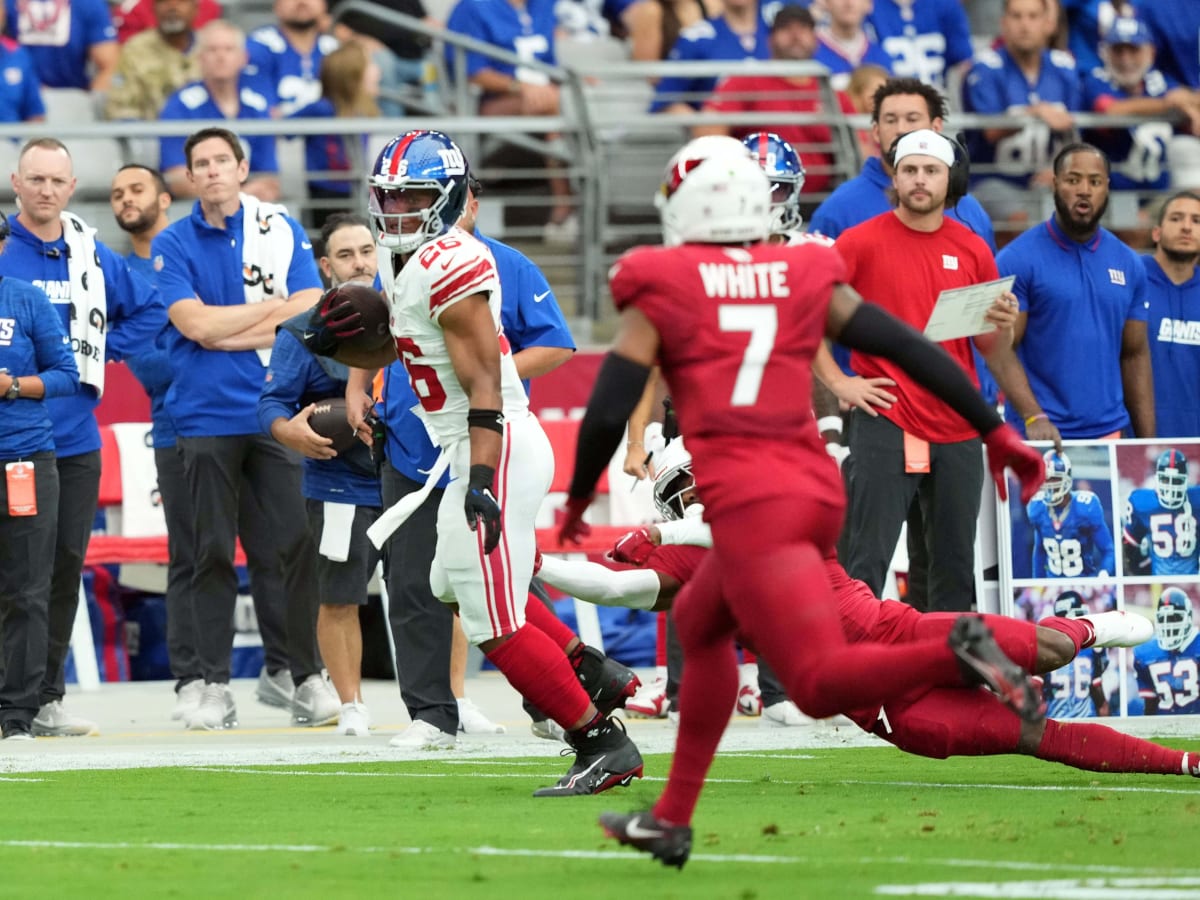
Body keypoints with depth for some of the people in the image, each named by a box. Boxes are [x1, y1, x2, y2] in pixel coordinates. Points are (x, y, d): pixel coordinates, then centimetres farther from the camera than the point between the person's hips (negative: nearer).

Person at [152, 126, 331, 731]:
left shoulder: (284, 233, 6)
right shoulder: (174, 245, 4)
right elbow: (195, 323, -9)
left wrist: (227, 333, -8)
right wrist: (274, 307, -4)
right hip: (206, 418, 0)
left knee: (297, 543, -5)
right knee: (213, 551, 3)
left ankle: (308, 680, 2)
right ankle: (215, 687, 7)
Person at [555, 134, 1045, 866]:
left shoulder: (661, 290, 1)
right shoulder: (808, 277, 12)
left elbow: (608, 414, -2)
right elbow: (912, 349, 8)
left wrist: (578, 498, 15)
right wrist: (996, 432, 12)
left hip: (748, 504, -6)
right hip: (819, 491, 6)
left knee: (822, 685, -8)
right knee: (700, 627, 27)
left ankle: (955, 653, -35)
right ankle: (672, 819, 29)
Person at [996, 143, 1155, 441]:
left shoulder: (1129, 265, 10)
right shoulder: (1018, 260, -3)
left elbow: (1135, 356, 13)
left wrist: (1148, 441, 7)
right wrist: (1033, 416, -21)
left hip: (1108, 431, 4)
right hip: (1041, 436, -4)